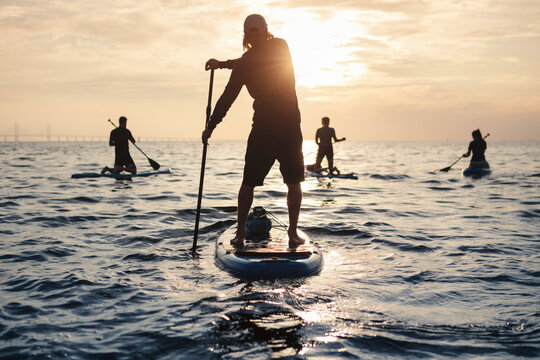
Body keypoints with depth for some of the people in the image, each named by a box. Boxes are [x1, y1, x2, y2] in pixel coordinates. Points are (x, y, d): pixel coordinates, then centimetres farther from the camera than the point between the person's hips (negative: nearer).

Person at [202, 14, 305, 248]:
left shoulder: (244, 64, -3)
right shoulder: (282, 47, 1)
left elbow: (227, 98, 4)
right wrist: (223, 64, 17)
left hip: (262, 128, -1)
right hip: (290, 126, 1)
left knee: (249, 183, 7)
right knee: (293, 182, 6)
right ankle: (293, 233, 7)